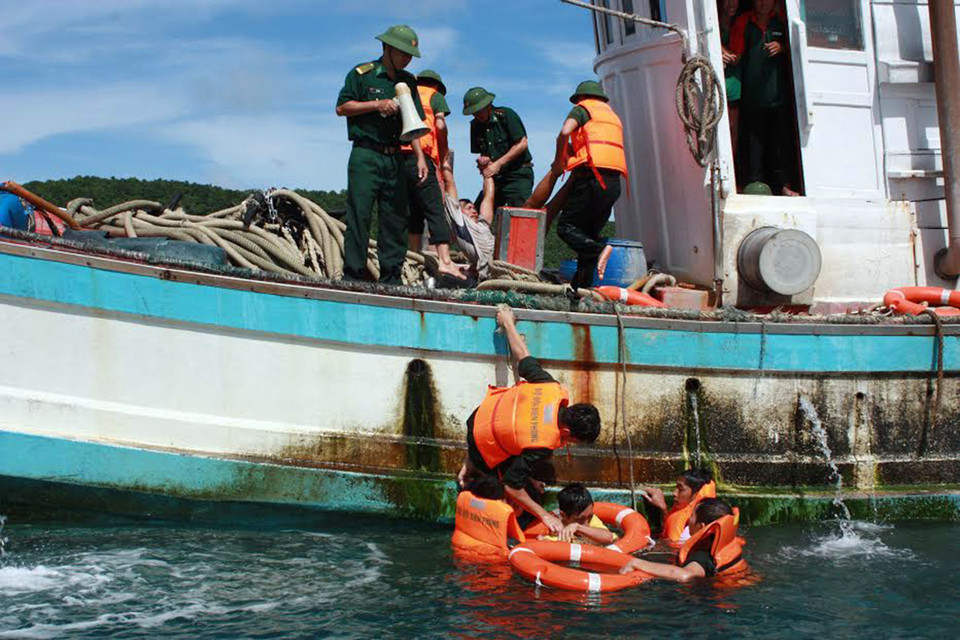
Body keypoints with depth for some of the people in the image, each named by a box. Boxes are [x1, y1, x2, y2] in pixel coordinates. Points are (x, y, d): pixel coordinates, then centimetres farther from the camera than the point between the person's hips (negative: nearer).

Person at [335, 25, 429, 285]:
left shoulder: (408, 82, 16)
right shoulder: (361, 74, 1)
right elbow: (342, 107, -4)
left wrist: (420, 157, 6)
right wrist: (377, 105, -12)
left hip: (394, 158, 5)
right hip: (366, 156, -5)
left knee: (396, 219, 2)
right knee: (359, 216, -8)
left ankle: (391, 278, 6)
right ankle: (352, 276, -6)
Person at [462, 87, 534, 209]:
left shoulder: (506, 115, -8)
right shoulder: (475, 125, 10)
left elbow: (522, 144, -11)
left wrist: (498, 164, -13)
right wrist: (482, 161, -7)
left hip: (518, 174, -6)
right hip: (494, 176, 6)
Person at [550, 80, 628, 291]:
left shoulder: (583, 108, 9)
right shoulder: (612, 115, 32)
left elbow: (565, 132, -9)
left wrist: (559, 162, 3)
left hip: (593, 177, -7)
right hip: (614, 181, 7)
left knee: (566, 226, -7)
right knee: (589, 233, 12)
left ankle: (599, 249, -30)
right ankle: (582, 285, 7)